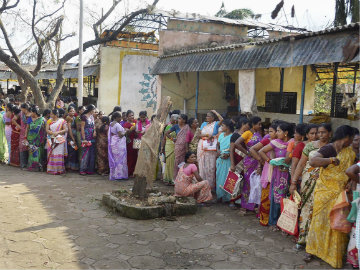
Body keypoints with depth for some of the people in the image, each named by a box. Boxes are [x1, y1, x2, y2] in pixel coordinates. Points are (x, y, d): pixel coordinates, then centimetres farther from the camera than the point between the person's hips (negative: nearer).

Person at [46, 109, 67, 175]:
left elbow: (65, 130, -4)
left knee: (59, 154, -5)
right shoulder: (49, 121, 12)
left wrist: (58, 132, -17)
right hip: (51, 140, 3)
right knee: (51, 154, 0)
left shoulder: (62, 121, 3)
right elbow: (47, 130, 3)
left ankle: (59, 169, -2)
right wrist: (53, 133, -15)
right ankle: (51, 169, 5)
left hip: (59, 140, -3)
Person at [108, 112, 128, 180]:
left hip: (112, 143, 9)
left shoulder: (111, 124, 12)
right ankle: (119, 174, -2)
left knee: (114, 159, 12)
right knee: (120, 159, -3)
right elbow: (120, 135, -19)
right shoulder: (117, 125, -16)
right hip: (118, 144, -9)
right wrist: (125, 132, -3)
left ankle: (113, 174, 16)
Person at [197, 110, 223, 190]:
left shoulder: (216, 124, 2)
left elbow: (221, 119, -18)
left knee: (210, 166, -4)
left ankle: (211, 185, 2)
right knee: (202, 165, 5)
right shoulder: (204, 124, 16)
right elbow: (200, 134, 8)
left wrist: (215, 112, -4)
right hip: (202, 146, 5)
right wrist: (206, 135, -10)